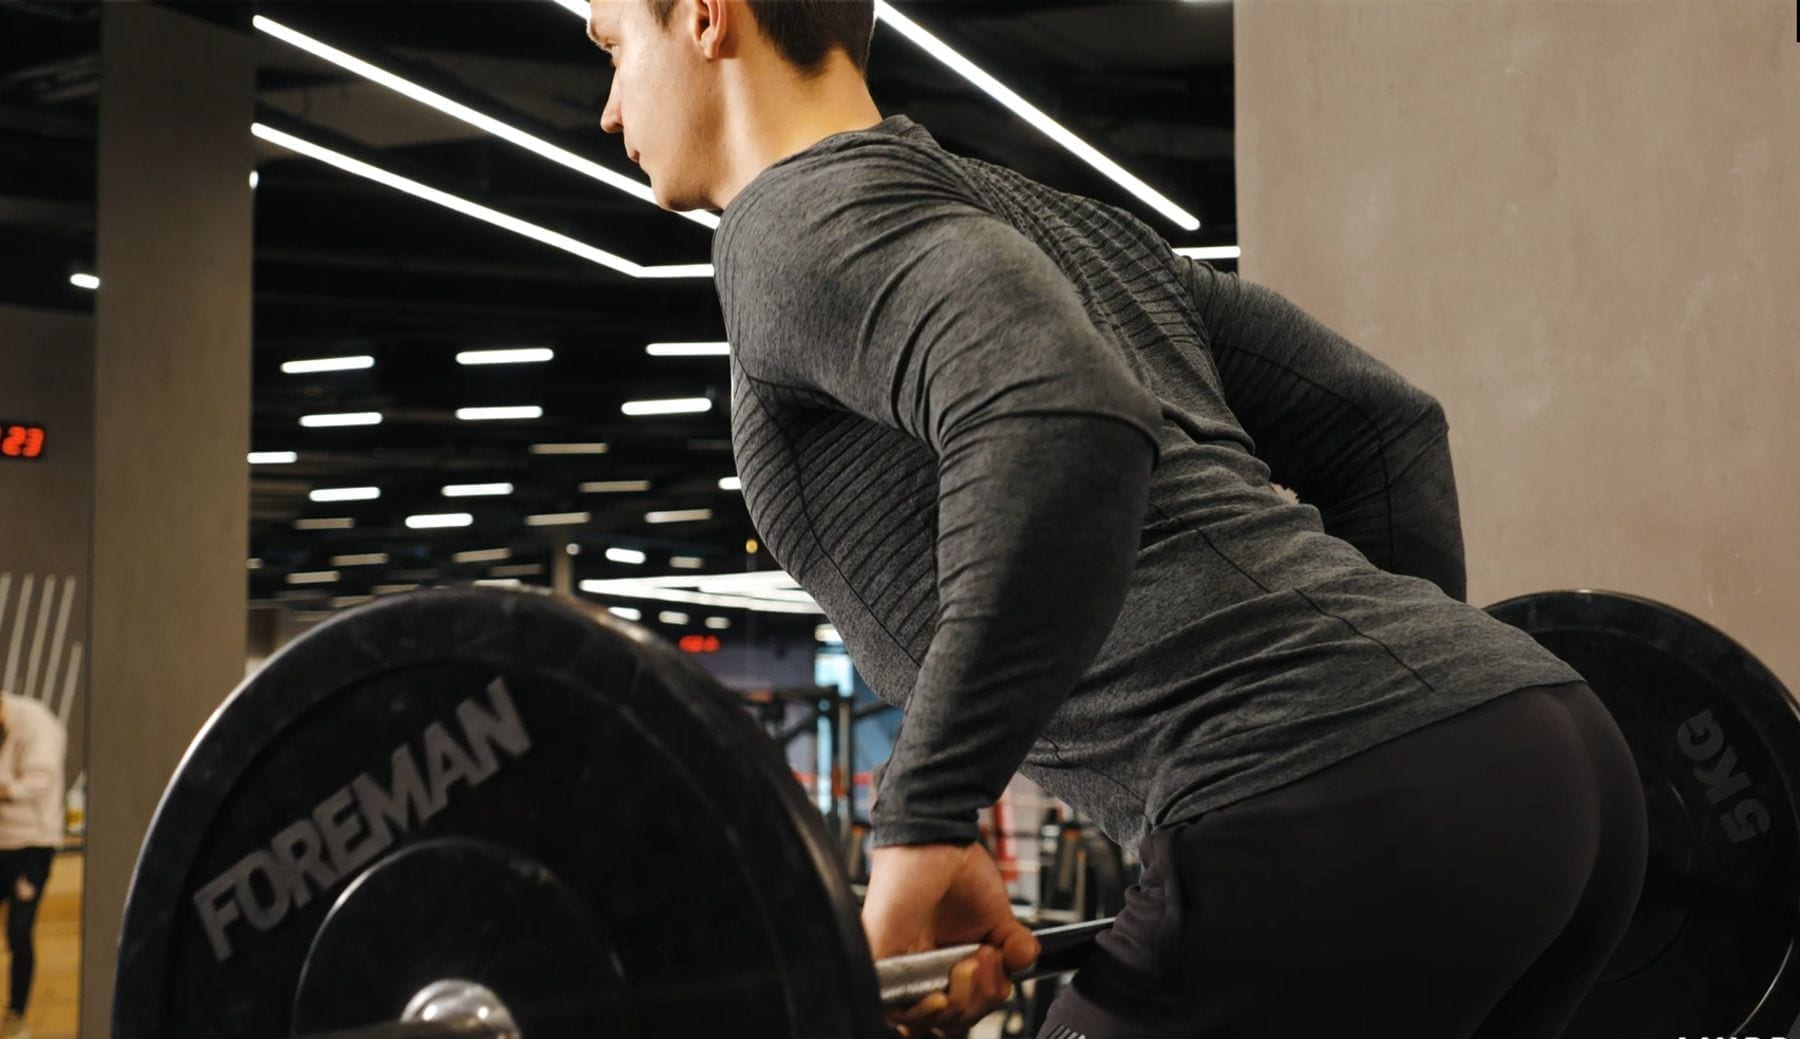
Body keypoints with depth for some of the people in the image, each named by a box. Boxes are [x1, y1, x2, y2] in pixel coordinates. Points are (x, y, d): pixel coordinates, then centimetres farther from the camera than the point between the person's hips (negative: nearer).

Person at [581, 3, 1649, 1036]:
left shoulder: (802, 223, 0)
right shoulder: (1038, 210, 29)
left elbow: (1064, 423, -22)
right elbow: (1381, 421, 29)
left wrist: (923, 828, -19)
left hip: (1336, 806, -10)